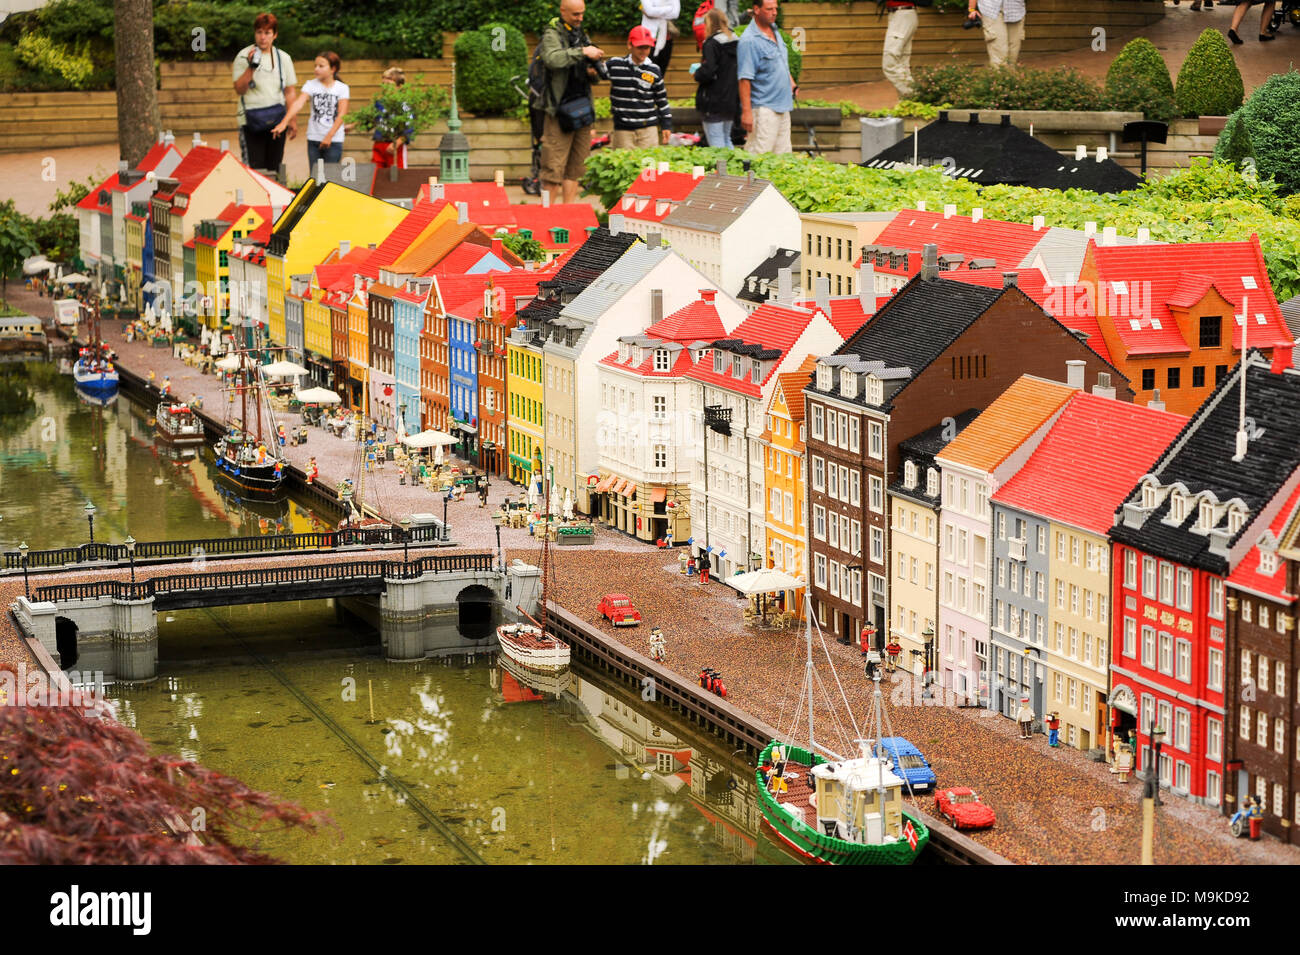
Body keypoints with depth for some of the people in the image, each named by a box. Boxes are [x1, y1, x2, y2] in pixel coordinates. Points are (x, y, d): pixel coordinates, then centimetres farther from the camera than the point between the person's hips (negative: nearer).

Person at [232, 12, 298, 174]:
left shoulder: (283, 58, 8)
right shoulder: (244, 56, -2)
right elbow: (239, 89, -9)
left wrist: (293, 120, 6)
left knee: (274, 169, 5)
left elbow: (290, 91, 10)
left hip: (276, 121, 3)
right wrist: (251, 67, -21)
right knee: (253, 169, -9)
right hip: (251, 121, -3)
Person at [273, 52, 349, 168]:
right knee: (314, 175, 4)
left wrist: (329, 136, -19)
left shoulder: (342, 88, -2)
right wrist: (284, 122, -27)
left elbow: (341, 115, -9)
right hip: (314, 139, 2)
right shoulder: (311, 85, 1)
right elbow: (298, 103, -13)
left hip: (334, 140, -2)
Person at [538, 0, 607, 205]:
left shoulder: (581, 35, 18)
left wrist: (594, 72, 2)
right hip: (559, 110, -7)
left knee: (575, 166, 8)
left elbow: (598, 75, 25)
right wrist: (582, 52, -26)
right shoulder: (552, 34, -5)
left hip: (581, 110, 7)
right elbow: (552, 59, -28)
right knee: (554, 166, -8)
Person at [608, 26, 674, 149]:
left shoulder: (654, 71, 5)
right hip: (623, 129, -1)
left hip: (648, 128, 1)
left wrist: (666, 125, 12)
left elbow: (662, 99, 13)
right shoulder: (615, 64, 0)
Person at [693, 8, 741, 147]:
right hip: (731, 100, 7)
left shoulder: (712, 44, -14)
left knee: (716, 142, -4)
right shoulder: (735, 43, 8)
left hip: (714, 101, -7)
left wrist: (697, 75, 0)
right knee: (726, 139, 17)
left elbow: (707, 73, -22)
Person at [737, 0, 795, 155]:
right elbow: (744, 79, -20)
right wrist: (746, 112, -23)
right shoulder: (749, 40, -17)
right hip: (763, 108, -9)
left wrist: (791, 82, 15)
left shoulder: (774, 30, 11)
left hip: (783, 106, 9)